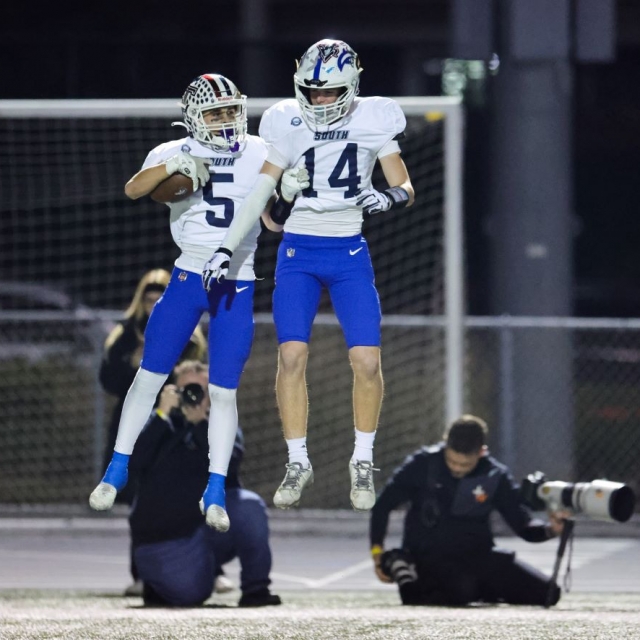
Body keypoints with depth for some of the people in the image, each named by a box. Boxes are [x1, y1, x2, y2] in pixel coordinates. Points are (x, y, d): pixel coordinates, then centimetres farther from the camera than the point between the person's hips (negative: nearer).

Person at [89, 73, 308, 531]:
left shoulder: (259, 156, 2)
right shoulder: (176, 153, -1)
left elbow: (274, 220, 3)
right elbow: (133, 189, -18)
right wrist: (173, 166, -33)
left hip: (237, 287, 0)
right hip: (188, 278, 0)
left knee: (224, 391, -1)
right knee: (149, 376, 2)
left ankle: (216, 493, 8)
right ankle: (116, 472, 15)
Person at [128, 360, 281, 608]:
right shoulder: (159, 425, 2)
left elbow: (227, 467, -18)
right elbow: (134, 465, -18)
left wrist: (200, 422, -24)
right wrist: (162, 415, -21)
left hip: (211, 525, 2)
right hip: (164, 541, -2)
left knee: (248, 506, -28)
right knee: (189, 593, -24)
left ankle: (255, 589, -14)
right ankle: (157, 579, 13)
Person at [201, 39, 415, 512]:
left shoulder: (374, 120, -2)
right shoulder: (288, 124, -1)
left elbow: (405, 188, -1)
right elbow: (260, 193, 0)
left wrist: (390, 198, -25)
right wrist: (226, 248, -7)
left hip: (350, 255, 0)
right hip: (298, 253, 0)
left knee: (367, 361, -9)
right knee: (292, 356, -10)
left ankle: (363, 462, 9)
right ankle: (298, 463, 3)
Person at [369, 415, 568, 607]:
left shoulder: (495, 477, -1)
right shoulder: (423, 464, -7)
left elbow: (524, 525, 0)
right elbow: (383, 505, 2)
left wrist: (550, 529, -22)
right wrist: (377, 551, -5)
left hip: (478, 555, 4)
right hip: (429, 555, -4)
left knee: (546, 592, -11)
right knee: (461, 592, -38)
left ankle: (478, 591, 12)